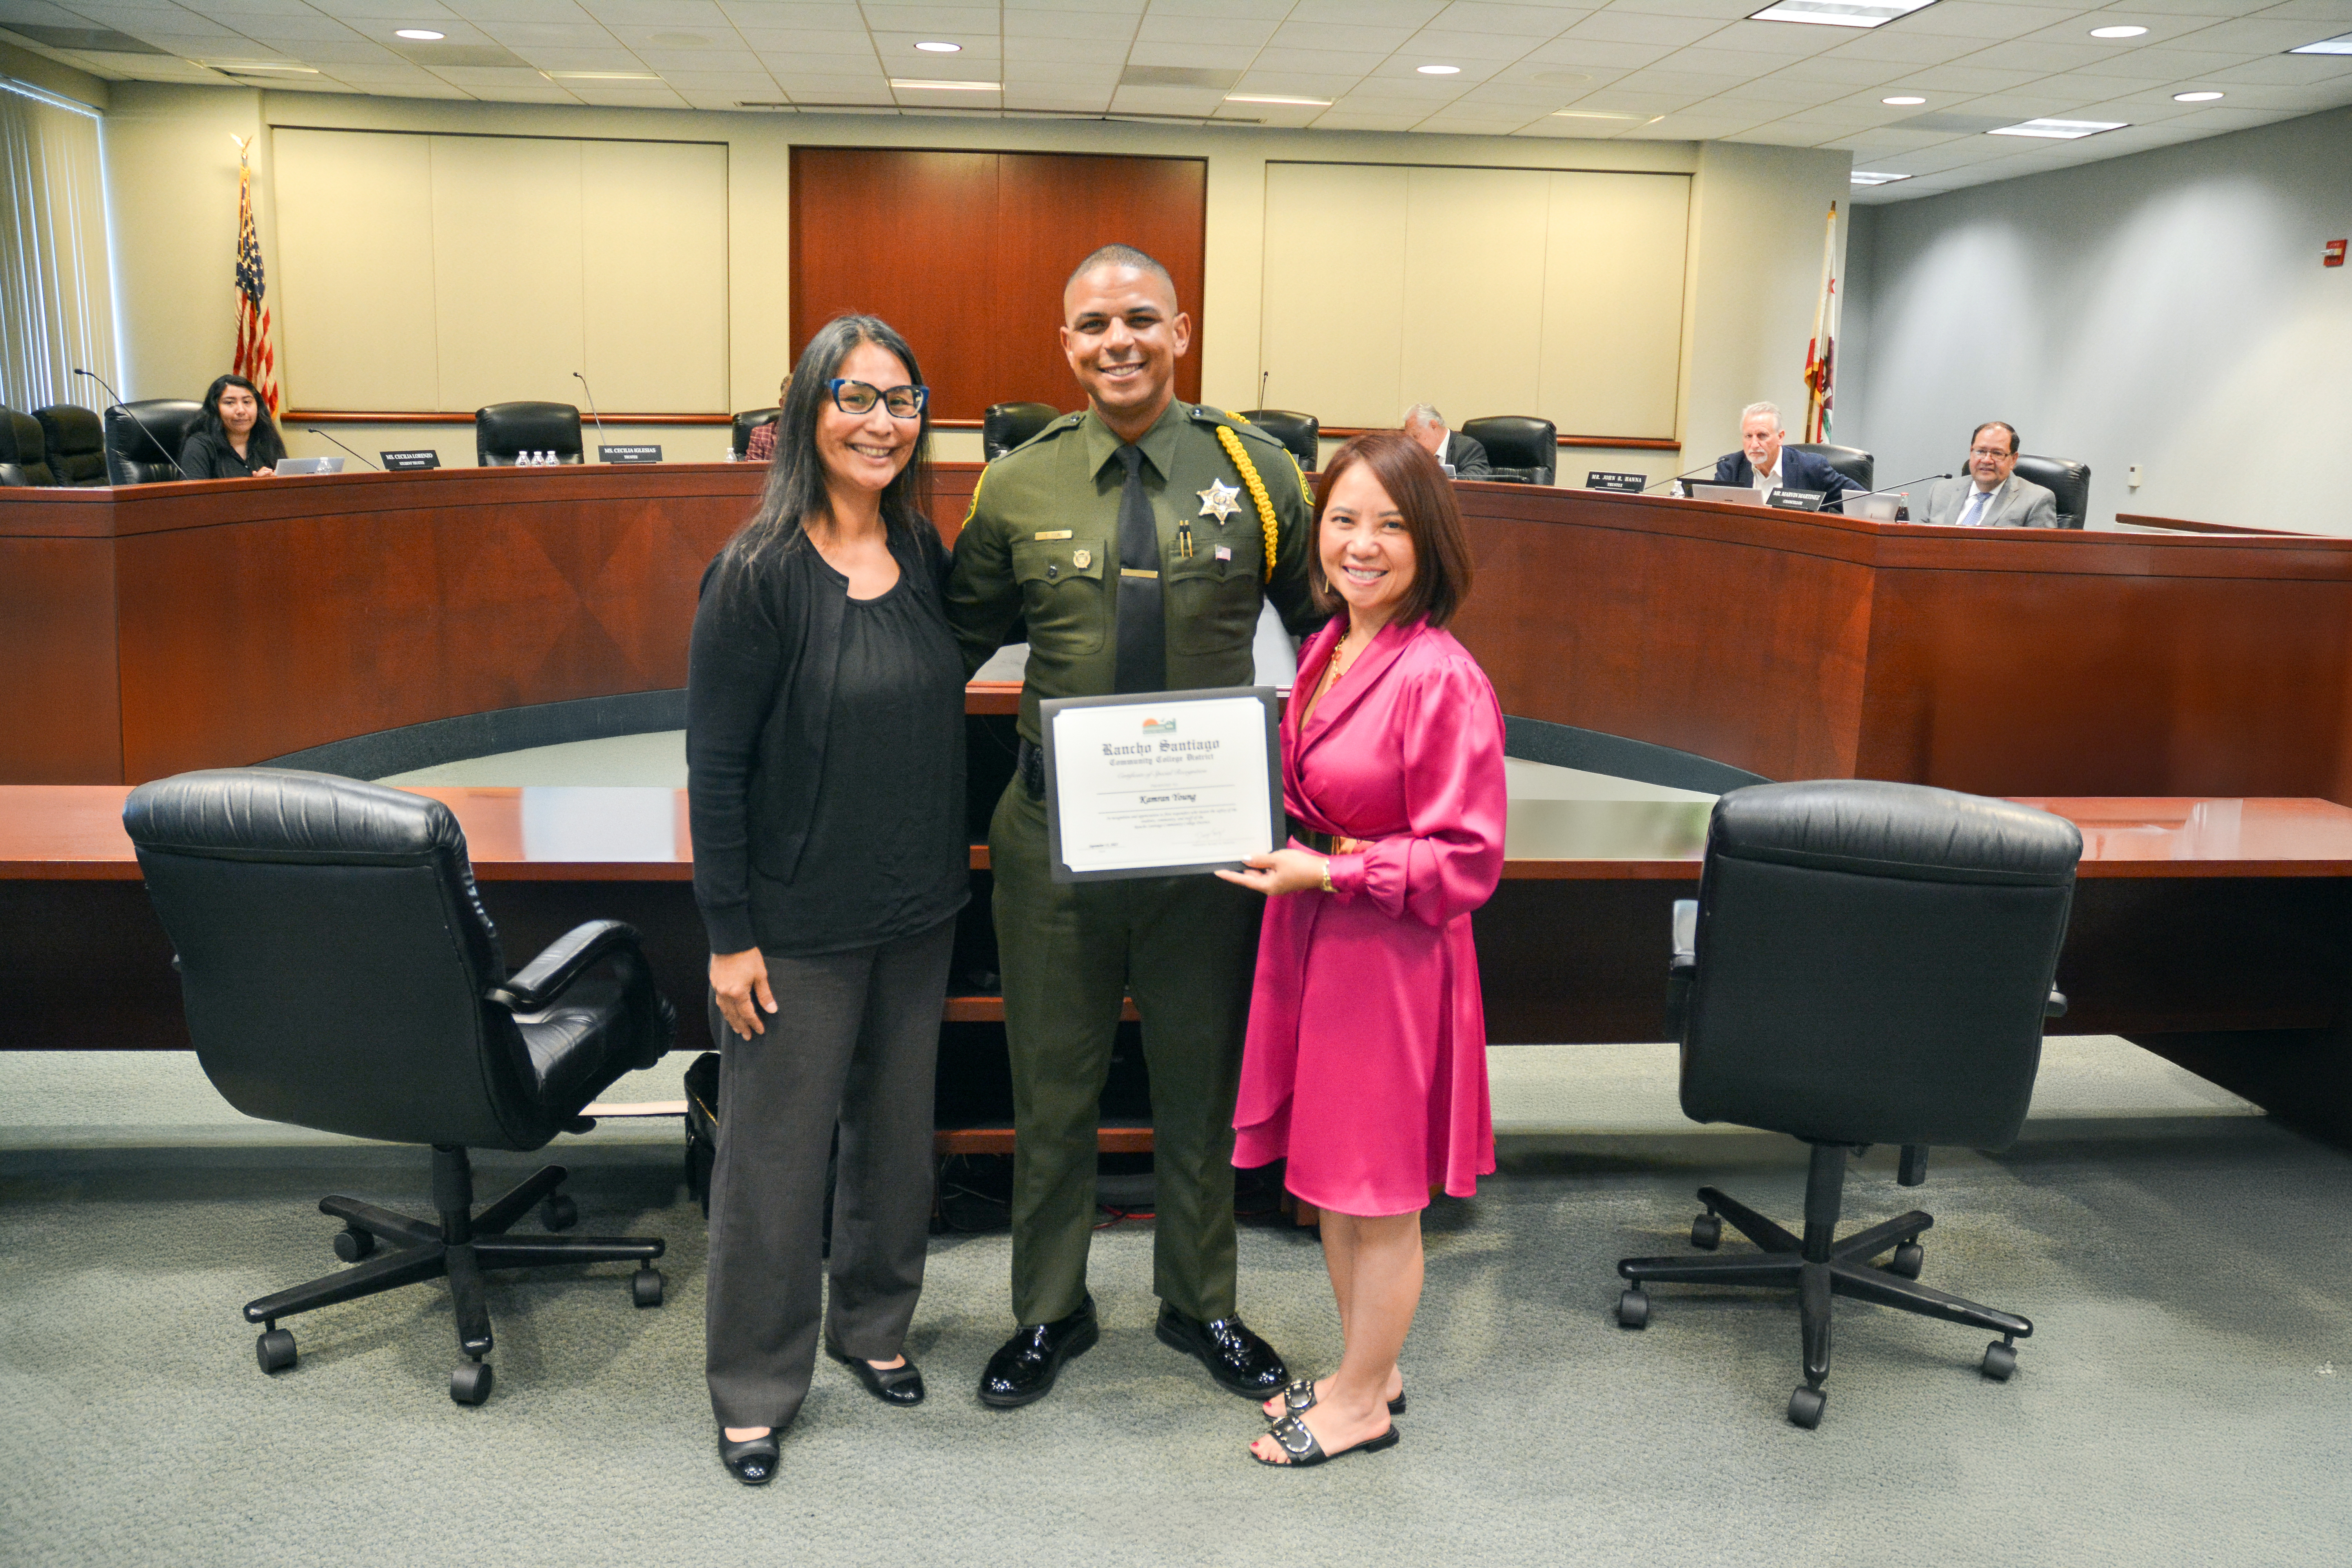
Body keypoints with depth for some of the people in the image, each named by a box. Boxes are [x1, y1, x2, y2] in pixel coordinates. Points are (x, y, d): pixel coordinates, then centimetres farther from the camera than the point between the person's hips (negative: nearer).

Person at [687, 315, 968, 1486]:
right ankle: (755, 1389, 24)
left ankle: (874, 1324, 39)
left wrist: (950, 872, 8)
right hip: (797, 927, -5)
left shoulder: (924, 558, 2)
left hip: (917, 916, 6)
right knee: (777, 1155, 6)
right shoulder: (759, 574, -14)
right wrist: (728, 934, -14)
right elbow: (714, 765, -13)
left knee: (897, 1131, 18)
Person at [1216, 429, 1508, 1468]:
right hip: (1312, 942, 8)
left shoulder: (1442, 680, -19)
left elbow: (1465, 861, -18)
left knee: (1376, 1196, 9)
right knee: (1327, 1177, 20)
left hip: (1389, 957, -8)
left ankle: (1361, 1403, 29)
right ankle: (1370, 1370, 39)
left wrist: (1328, 873, -22)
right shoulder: (1323, 653, 7)